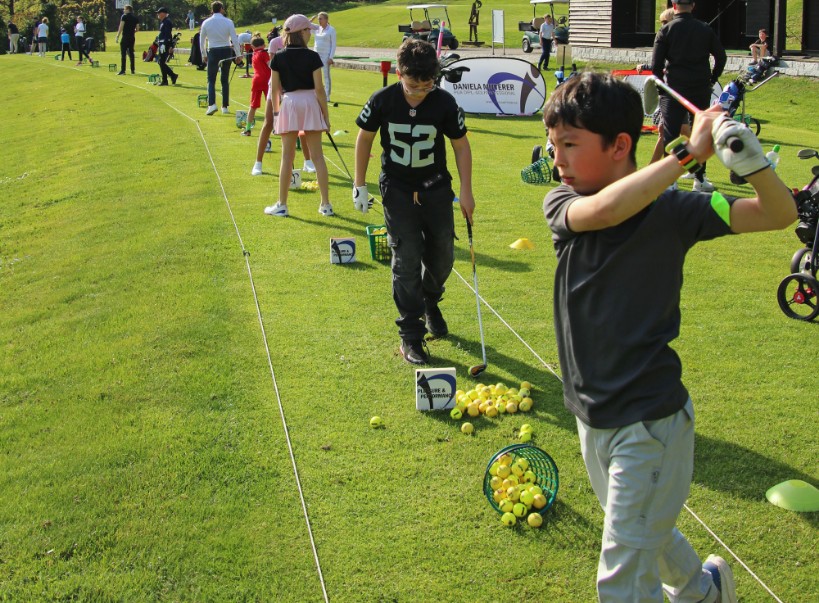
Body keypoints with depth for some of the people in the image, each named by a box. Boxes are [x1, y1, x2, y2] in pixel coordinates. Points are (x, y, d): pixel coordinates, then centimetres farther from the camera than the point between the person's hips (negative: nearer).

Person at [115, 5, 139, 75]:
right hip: (132, 37, 6)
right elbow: (137, 29, 12)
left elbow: (121, 27, -12)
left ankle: (123, 70, -10)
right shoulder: (135, 18, 11)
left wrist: (118, 36, -11)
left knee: (123, 53, -5)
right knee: (131, 53, 12)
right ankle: (133, 70, 11)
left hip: (125, 37, -6)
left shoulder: (124, 16, -5)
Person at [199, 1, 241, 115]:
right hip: (226, 51, 1)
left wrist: (204, 55, 17)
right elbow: (235, 39, -6)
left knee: (211, 80, 2)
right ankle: (225, 106, 12)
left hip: (213, 52, -1)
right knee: (225, 80, 11)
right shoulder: (228, 22, -3)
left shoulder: (206, 23, 0)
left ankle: (212, 104, -18)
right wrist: (238, 55, 1)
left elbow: (202, 41, 6)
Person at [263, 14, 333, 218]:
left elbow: (275, 88, 2)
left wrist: (276, 111, 14)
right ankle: (326, 205, 7)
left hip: (289, 103, 1)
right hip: (310, 103, -1)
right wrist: (326, 115, 0)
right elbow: (319, 88, -7)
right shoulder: (312, 57, -7)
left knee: (287, 157, 6)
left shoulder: (278, 58, -2)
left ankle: (282, 205, 10)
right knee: (317, 156, 4)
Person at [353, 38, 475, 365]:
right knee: (406, 259, -6)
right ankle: (410, 335, 2)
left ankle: (429, 301, 42)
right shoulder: (383, 101, -15)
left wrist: (466, 192, -3)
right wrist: (359, 185, 1)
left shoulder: (444, 103, -14)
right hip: (397, 190, -2)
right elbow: (365, 137, 0)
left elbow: (461, 145, -2)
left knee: (442, 255, 9)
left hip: (436, 188, 2)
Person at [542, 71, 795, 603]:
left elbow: (779, 214, -16)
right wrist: (685, 154, -33)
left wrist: (751, 162, -36)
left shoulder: (669, 210, -14)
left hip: (650, 423, -5)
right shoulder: (562, 205, -6)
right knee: (645, 536, 29)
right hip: (592, 415, 6)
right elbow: (602, 211, -30)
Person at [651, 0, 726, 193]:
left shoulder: (666, 30, -2)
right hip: (701, 90, 3)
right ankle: (700, 179, 17)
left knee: (670, 134, -2)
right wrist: (711, 80, 20)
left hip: (675, 90, -3)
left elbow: (656, 64, -5)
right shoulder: (705, 30, 6)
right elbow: (721, 57, 9)